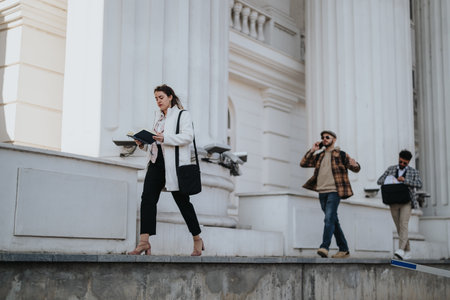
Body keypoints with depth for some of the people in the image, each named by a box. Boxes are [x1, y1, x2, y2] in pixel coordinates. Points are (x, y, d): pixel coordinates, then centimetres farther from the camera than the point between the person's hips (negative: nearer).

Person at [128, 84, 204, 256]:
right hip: (157, 161, 6)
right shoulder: (159, 119, 23)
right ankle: (144, 242, -13)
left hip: (174, 164, -6)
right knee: (147, 198, -10)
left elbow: (188, 136, -12)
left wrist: (165, 138, -22)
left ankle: (197, 240, 16)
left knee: (182, 201, 0)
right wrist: (143, 142, 6)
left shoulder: (183, 115, 2)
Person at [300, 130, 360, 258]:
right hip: (322, 192, 6)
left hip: (334, 191, -6)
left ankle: (324, 247, -27)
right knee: (333, 221, 9)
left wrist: (354, 165, -19)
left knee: (329, 218, -19)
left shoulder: (341, 155, 3)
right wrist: (312, 150, 7)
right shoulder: (319, 156, 17)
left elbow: (357, 168, 5)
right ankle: (344, 250, 15)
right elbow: (303, 163, 15)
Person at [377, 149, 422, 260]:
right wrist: (390, 181, -13)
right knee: (399, 228, 5)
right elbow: (379, 181, 7)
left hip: (406, 202, -3)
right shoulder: (391, 169, 10)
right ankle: (407, 251, 17)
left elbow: (419, 184, -13)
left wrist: (404, 180, -22)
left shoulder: (414, 172, 3)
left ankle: (400, 250, -29)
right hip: (394, 203, 3)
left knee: (403, 225, -19)